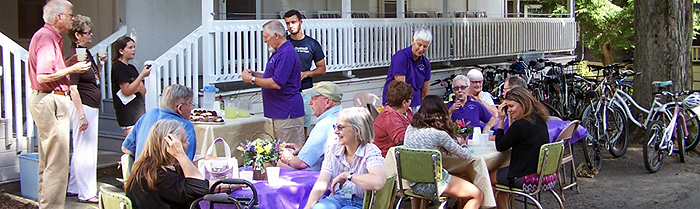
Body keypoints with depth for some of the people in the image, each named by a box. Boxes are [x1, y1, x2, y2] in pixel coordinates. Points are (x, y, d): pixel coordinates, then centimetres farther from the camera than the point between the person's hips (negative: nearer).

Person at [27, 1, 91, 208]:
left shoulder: (50, 36, 17)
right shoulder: (46, 38, -16)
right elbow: (43, 77, -24)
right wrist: (72, 69, -15)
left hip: (44, 100, 11)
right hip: (50, 100, -11)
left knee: (48, 160, 18)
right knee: (57, 161, -9)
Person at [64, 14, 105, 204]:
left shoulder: (86, 54, 13)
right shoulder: (74, 57, -15)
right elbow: (72, 89, -20)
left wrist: (100, 63, 10)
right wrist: (81, 115, -23)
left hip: (92, 108, 10)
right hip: (83, 108, -10)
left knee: (81, 149, 16)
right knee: (85, 150, -4)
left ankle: (74, 188, 27)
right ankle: (86, 193, 3)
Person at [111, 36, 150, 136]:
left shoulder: (131, 68, 18)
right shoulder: (118, 67, -7)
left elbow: (143, 91, 13)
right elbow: (126, 91, -16)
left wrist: (136, 88, -10)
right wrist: (142, 75, -17)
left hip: (138, 110, 8)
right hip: (127, 112, -8)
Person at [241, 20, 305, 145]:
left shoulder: (286, 53, -17)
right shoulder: (279, 52, 18)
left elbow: (277, 83, -23)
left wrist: (252, 80, -12)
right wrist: (254, 74, 12)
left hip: (288, 113, -11)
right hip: (279, 111, 11)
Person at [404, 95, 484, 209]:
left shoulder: (410, 128, 4)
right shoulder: (439, 134, -16)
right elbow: (461, 153, -4)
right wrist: (470, 155, 19)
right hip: (431, 184, -8)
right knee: (478, 195, 1)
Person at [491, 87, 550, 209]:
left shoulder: (520, 125, -23)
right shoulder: (540, 120, 4)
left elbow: (500, 147, -10)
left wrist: (501, 120, -7)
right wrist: (511, 118, 13)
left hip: (527, 178, -9)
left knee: (491, 176, 14)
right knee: (503, 170, 29)